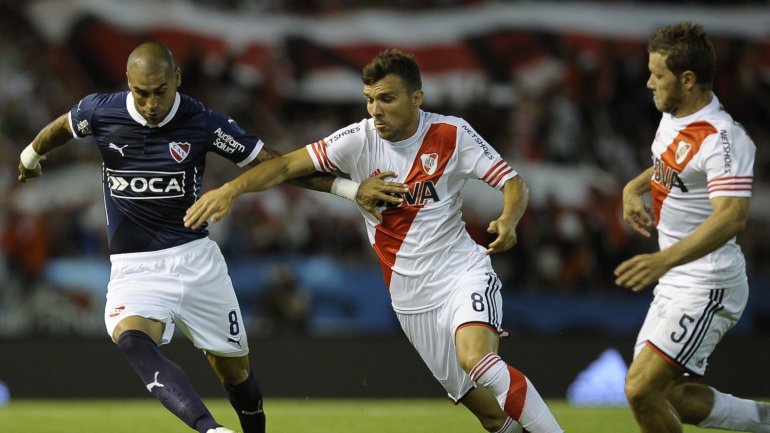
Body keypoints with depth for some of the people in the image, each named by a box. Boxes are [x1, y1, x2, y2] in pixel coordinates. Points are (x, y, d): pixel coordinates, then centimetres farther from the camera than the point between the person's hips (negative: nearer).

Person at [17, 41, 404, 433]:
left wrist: (348, 188, -14)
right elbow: (62, 128, 16)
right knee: (132, 340, -32)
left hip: (195, 258, 1)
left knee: (234, 369, 7)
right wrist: (31, 156, 36)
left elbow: (273, 164, -6)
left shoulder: (203, 122, -10)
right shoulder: (99, 112, -7)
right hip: (135, 267, -1)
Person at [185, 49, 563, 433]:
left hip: (463, 272, -3)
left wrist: (508, 221, -29)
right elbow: (286, 166, -11)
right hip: (413, 297, 3)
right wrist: (231, 188, -27)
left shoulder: (451, 134, -9)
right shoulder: (360, 139, -7)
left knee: (475, 357, -32)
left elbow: (513, 183, -7)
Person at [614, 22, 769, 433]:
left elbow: (731, 217, -37)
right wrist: (633, 187, 9)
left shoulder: (722, 139, -23)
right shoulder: (672, 117, 6)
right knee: (667, 397, 13)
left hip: (707, 288, -10)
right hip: (676, 285, 10)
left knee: (642, 390, -16)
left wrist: (664, 259, -49)